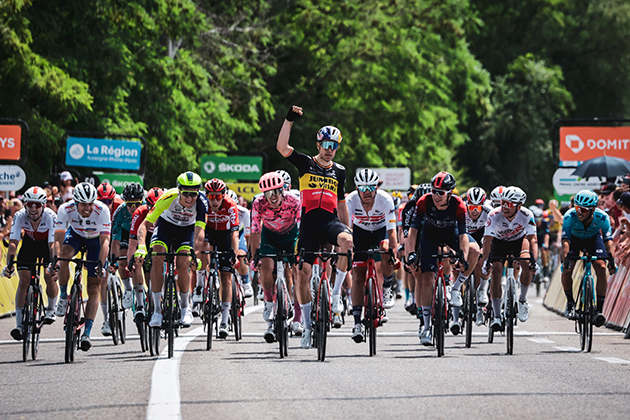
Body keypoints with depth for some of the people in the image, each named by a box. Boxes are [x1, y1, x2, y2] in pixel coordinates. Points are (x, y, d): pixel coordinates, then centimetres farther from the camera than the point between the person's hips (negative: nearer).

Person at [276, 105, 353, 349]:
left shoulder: (339, 172, 16)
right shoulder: (305, 164, 7)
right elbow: (281, 147, -8)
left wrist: (347, 230, 20)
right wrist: (289, 119, -13)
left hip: (331, 221, 1)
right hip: (309, 222, -1)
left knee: (346, 241, -34)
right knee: (303, 273, -7)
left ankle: (336, 292, -20)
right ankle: (308, 325, 5)